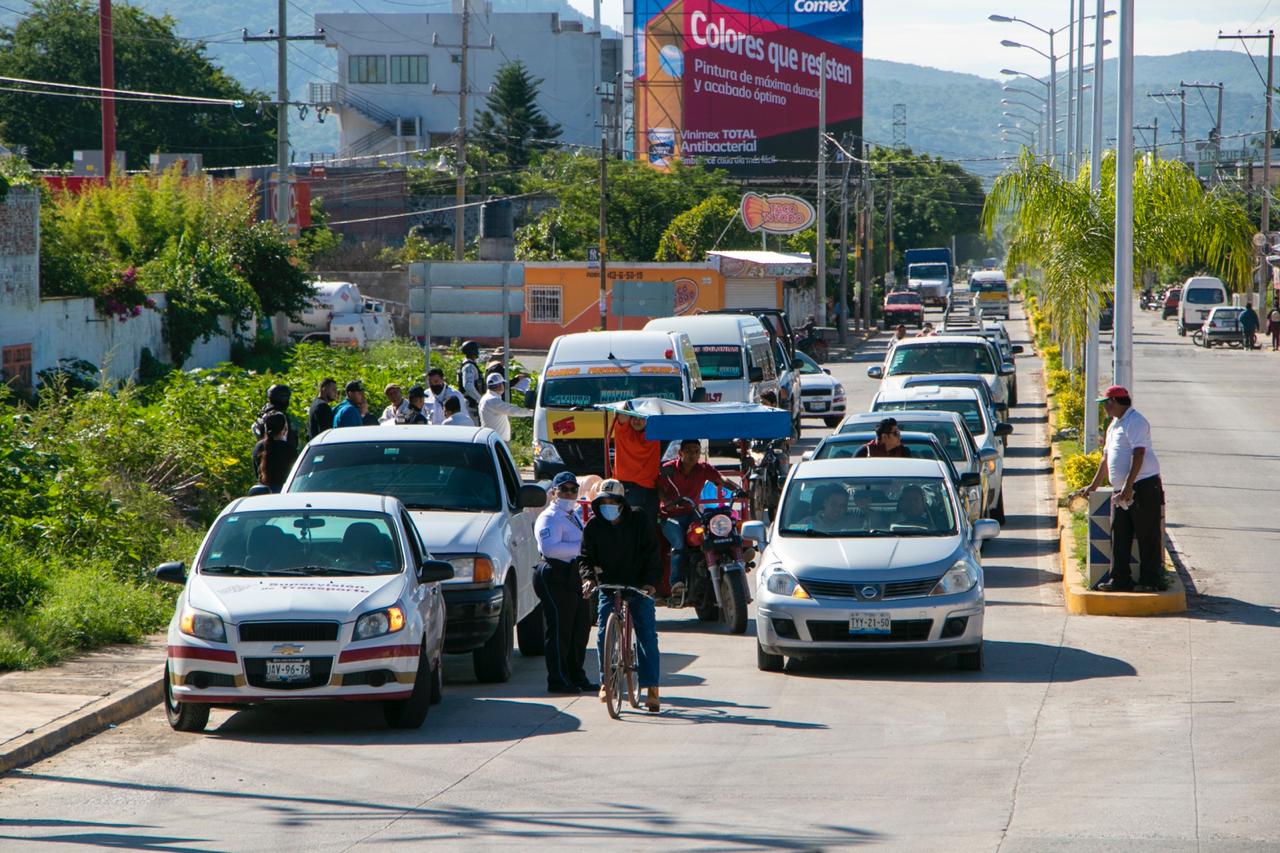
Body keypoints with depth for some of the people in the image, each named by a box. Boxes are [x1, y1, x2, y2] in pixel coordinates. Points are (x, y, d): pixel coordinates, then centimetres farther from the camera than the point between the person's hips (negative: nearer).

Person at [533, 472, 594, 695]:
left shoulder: (574, 517, 23)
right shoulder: (550, 518, -8)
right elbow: (550, 548, -24)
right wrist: (580, 547, -24)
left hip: (576, 578, 9)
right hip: (556, 577, -9)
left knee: (580, 628, 12)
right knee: (560, 630, -8)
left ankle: (577, 676, 21)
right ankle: (558, 680, -5)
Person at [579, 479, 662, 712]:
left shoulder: (638, 523, -5)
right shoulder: (593, 527, 0)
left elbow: (652, 556, -5)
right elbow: (586, 558, 1)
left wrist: (650, 582, -20)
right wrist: (588, 577, -20)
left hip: (639, 587, -2)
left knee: (647, 635, -8)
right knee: (603, 635, -9)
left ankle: (651, 688, -9)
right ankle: (606, 681, 9)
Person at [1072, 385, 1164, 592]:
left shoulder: (1135, 422, -12)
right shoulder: (1114, 425, 19)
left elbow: (1138, 455, -21)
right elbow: (1107, 459, 28)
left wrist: (1128, 486, -26)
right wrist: (1093, 486, 31)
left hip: (1143, 486, -10)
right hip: (1121, 491, 10)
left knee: (1147, 536, -5)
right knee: (1119, 536, 8)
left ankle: (1151, 580, -2)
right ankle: (1120, 579, 12)